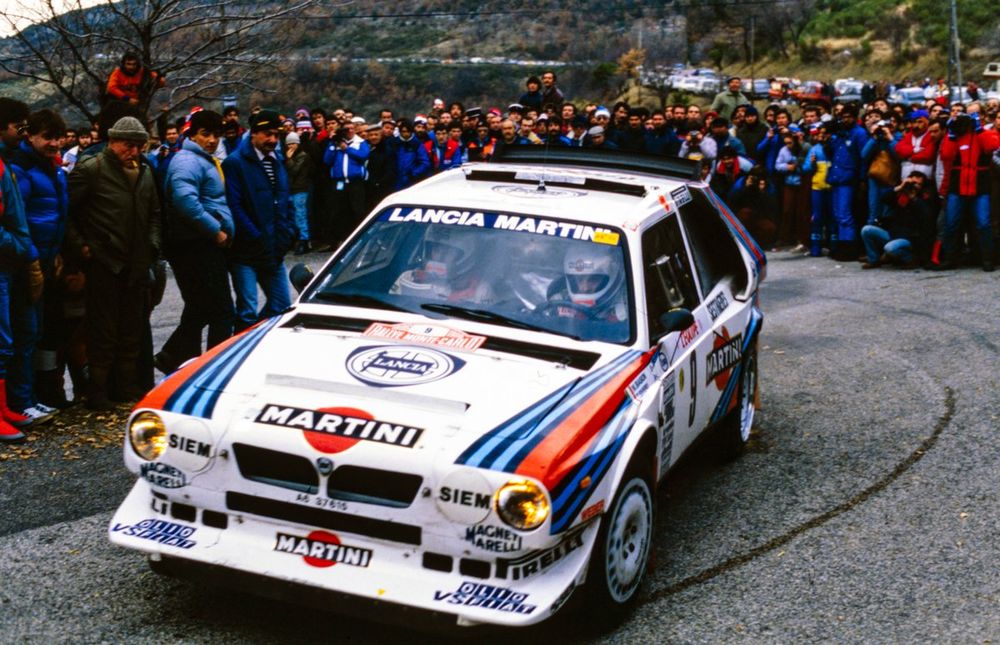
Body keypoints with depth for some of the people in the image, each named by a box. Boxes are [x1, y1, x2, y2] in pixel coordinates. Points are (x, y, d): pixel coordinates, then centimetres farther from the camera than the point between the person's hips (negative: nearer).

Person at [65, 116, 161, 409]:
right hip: (103, 263, -6)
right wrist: (80, 245, -12)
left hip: (136, 264, 6)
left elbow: (154, 213, 25)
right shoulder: (90, 170, -6)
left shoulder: (145, 173, 14)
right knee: (103, 330, -2)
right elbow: (65, 211, -8)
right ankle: (98, 392, 6)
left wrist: (152, 245, 13)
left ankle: (127, 385, 21)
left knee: (132, 330, 11)